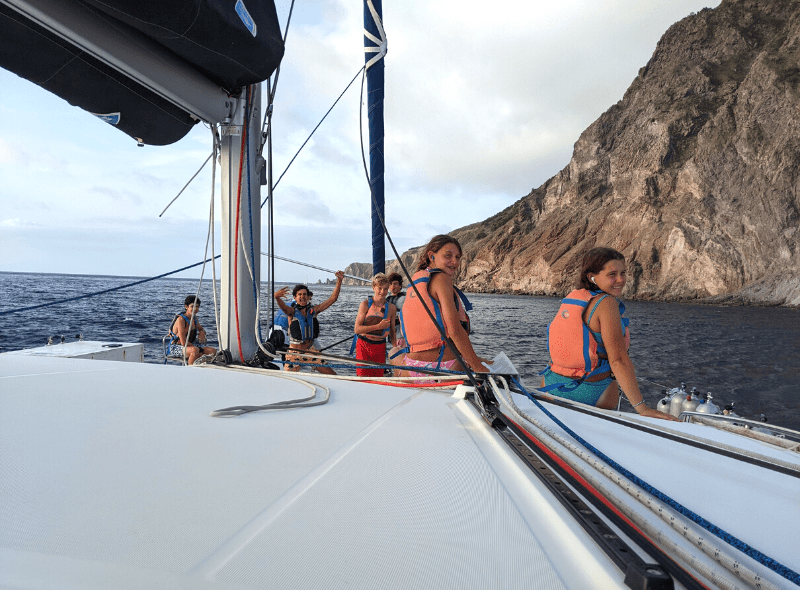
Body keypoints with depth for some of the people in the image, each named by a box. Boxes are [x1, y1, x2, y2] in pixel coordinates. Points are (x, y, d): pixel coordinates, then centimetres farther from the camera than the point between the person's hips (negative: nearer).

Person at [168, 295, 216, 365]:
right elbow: (183, 343, -24)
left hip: (189, 344, 8)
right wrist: (199, 349, -19)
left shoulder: (194, 317, 4)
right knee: (194, 350, -39)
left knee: (213, 351, -11)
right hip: (176, 347, -7)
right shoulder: (181, 319, -20)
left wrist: (202, 333, -1)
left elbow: (201, 329, 25)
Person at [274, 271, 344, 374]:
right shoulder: (292, 311, -6)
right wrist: (276, 297, -52)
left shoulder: (313, 310, 3)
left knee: (332, 375, 0)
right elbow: (282, 306, -30)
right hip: (294, 353, -3)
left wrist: (339, 281, -7)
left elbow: (332, 299, 2)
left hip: (310, 351, 3)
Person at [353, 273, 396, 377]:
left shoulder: (391, 308, 3)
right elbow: (357, 329, -12)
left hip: (380, 347, 3)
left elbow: (392, 331, 12)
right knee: (363, 378, -7)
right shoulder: (365, 304, -5)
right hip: (364, 345, -3)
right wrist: (378, 326, -18)